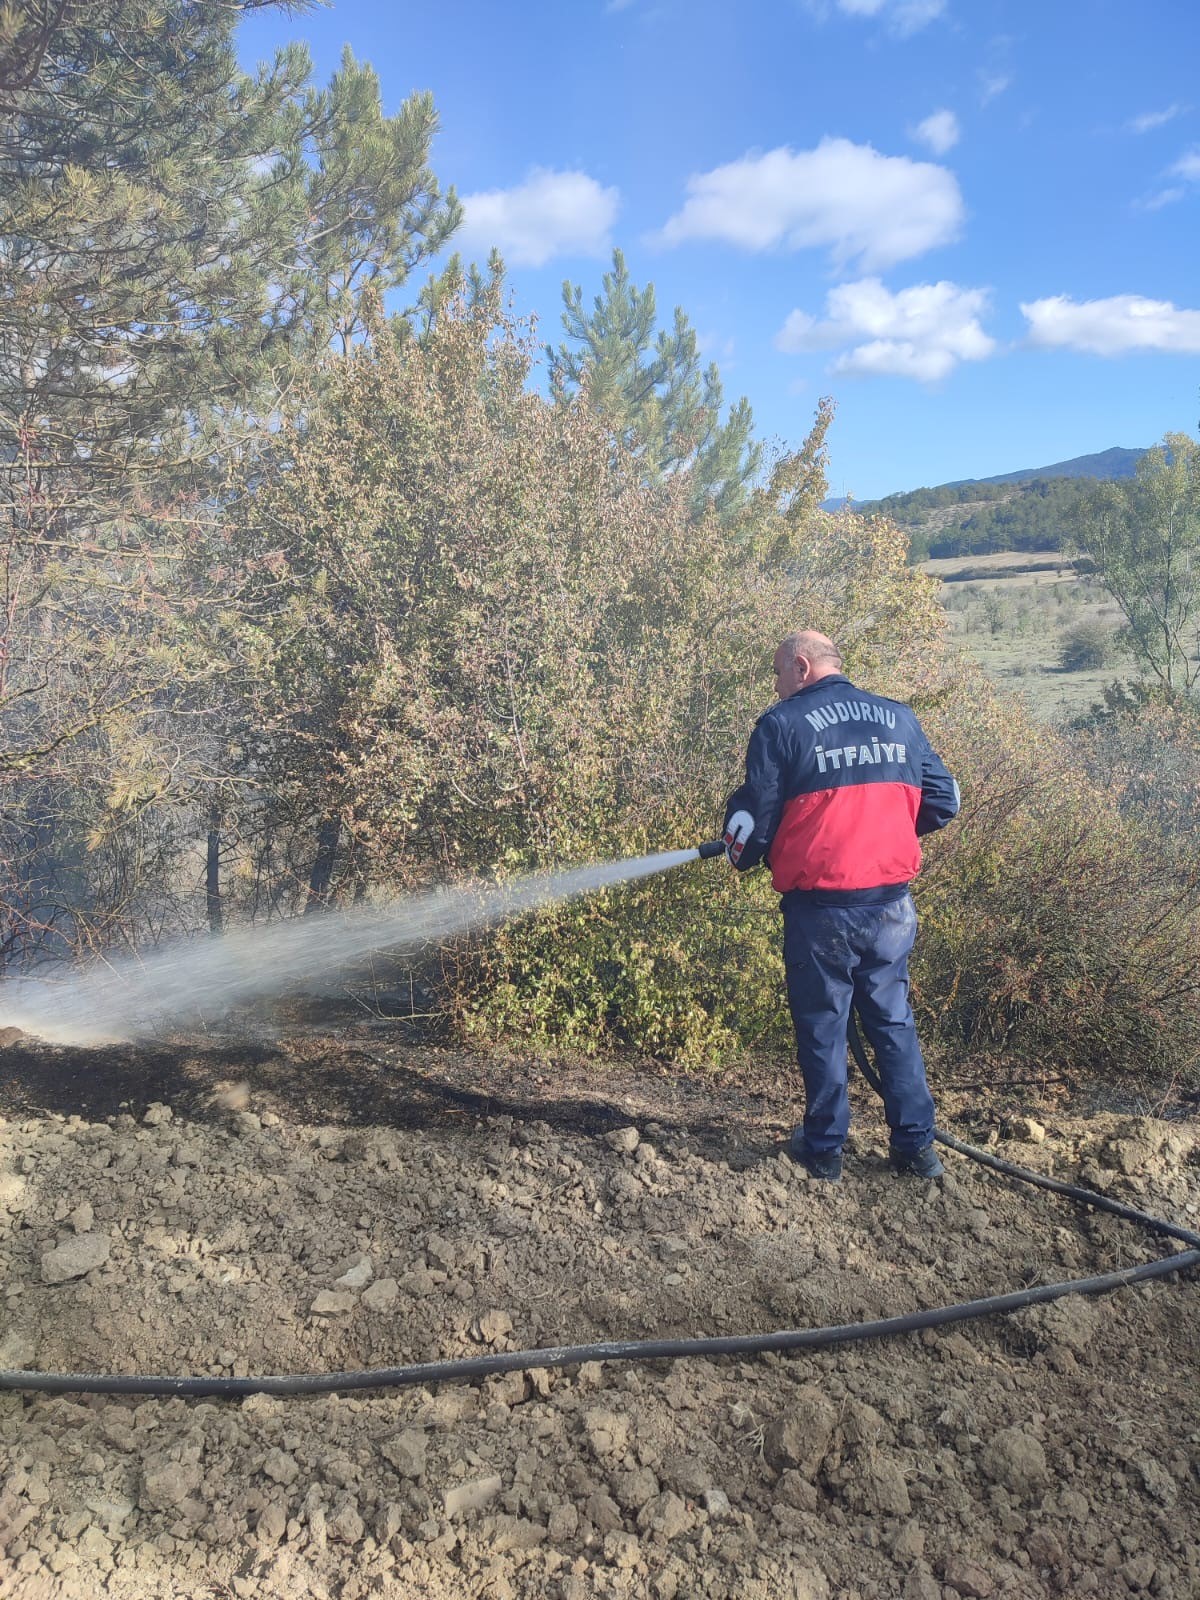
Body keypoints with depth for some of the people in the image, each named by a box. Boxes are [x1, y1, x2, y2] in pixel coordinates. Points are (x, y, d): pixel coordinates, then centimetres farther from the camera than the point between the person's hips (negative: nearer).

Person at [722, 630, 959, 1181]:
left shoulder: (781, 724, -5)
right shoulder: (899, 717, 9)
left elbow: (755, 816, -7)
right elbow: (942, 801, 11)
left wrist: (740, 855, 14)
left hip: (819, 905, -4)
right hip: (891, 903, 4)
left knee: (822, 1028, 10)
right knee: (893, 1022, 16)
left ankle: (824, 1148, 20)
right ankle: (916, 1147, 20)